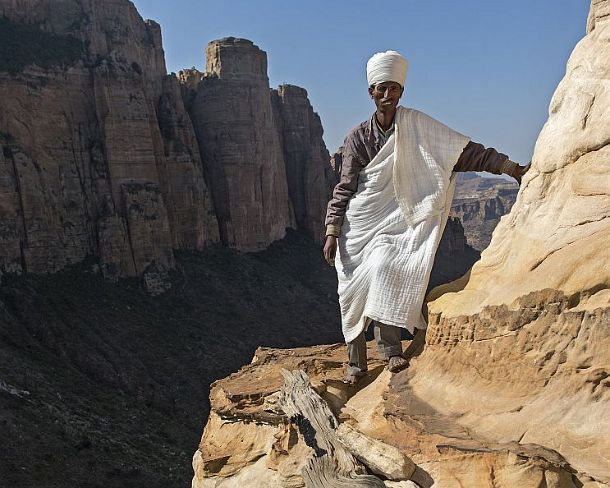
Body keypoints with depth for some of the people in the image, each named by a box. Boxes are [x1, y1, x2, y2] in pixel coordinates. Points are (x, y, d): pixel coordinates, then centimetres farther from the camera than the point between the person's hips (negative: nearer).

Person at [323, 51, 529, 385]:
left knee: (384, 270, -27)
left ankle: (389, 347, -17)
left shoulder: (417, 126, 0)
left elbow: (465, 152, -2)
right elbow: (344, 188, 3)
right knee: (353, 289, 1)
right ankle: (355, 362, 13)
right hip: (357, 224, 1)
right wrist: (332, 232, -4)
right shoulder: (357, 138, 3)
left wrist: (514, 169, -8)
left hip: (394, 220, -1)